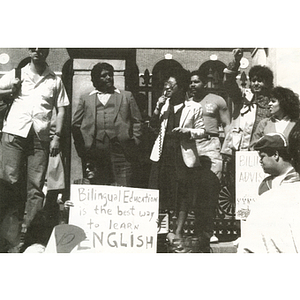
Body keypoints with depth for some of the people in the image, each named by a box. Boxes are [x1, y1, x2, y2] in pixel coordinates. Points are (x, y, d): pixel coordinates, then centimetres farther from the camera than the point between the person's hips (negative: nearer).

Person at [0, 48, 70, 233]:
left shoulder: (55, 80, 13)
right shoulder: (16, 74, 14)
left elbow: (61, 110, 10)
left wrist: (57, 137, 1)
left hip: (41, 137, 0)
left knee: (36, 186, -3)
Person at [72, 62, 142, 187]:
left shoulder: (127, 96, 18)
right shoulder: (85, 99, 19)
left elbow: (137, 122, 13)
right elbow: (76, 124, 15)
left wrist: (134, 143, 1)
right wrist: (82, 148, 5)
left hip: (121, 151, -1)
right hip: (94, 152, 1)